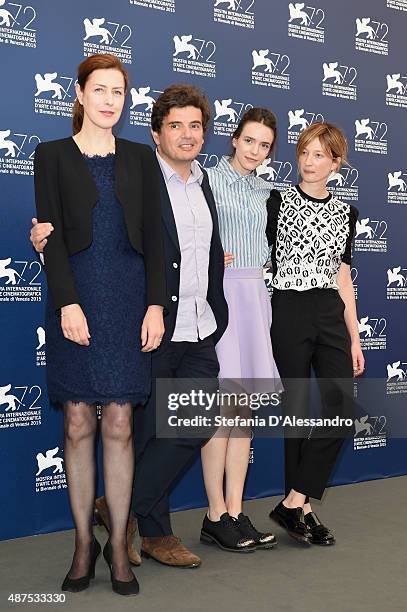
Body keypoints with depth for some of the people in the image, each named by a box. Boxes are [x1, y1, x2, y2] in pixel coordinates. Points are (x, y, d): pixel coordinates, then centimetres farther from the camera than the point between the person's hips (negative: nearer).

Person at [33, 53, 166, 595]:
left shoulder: (140, 158, 13)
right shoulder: (53, 155, 7)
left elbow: (153, 235, 8)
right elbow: (51, 235, -2)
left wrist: (156, 303, -2)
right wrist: (68, 302, -13)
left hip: (129, 297, 1)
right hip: (76, 296, -1)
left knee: (119, 424, 1)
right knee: (79, 425, 3)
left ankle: (118, 545, 13)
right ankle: (84, 544, 16)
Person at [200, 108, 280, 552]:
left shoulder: (264, 190, 18)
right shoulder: (209, 179, -1)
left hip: (254, 295, 6)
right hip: (218, 294, -6)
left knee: (243, 408, 6)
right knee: (223, 407, -6)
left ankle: (235, 512, 14)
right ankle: (216, 516, 6)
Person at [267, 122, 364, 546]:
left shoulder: (344, 213, 13)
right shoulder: (278, 202, 0)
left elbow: (343, 277, 13)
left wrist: (354, 339, 11)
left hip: (330, 314, 4)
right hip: (289, 312, -4)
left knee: (342, 407, -6)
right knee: (297, 410, 1)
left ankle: (294, 504, 3)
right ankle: (300, 507, 16)